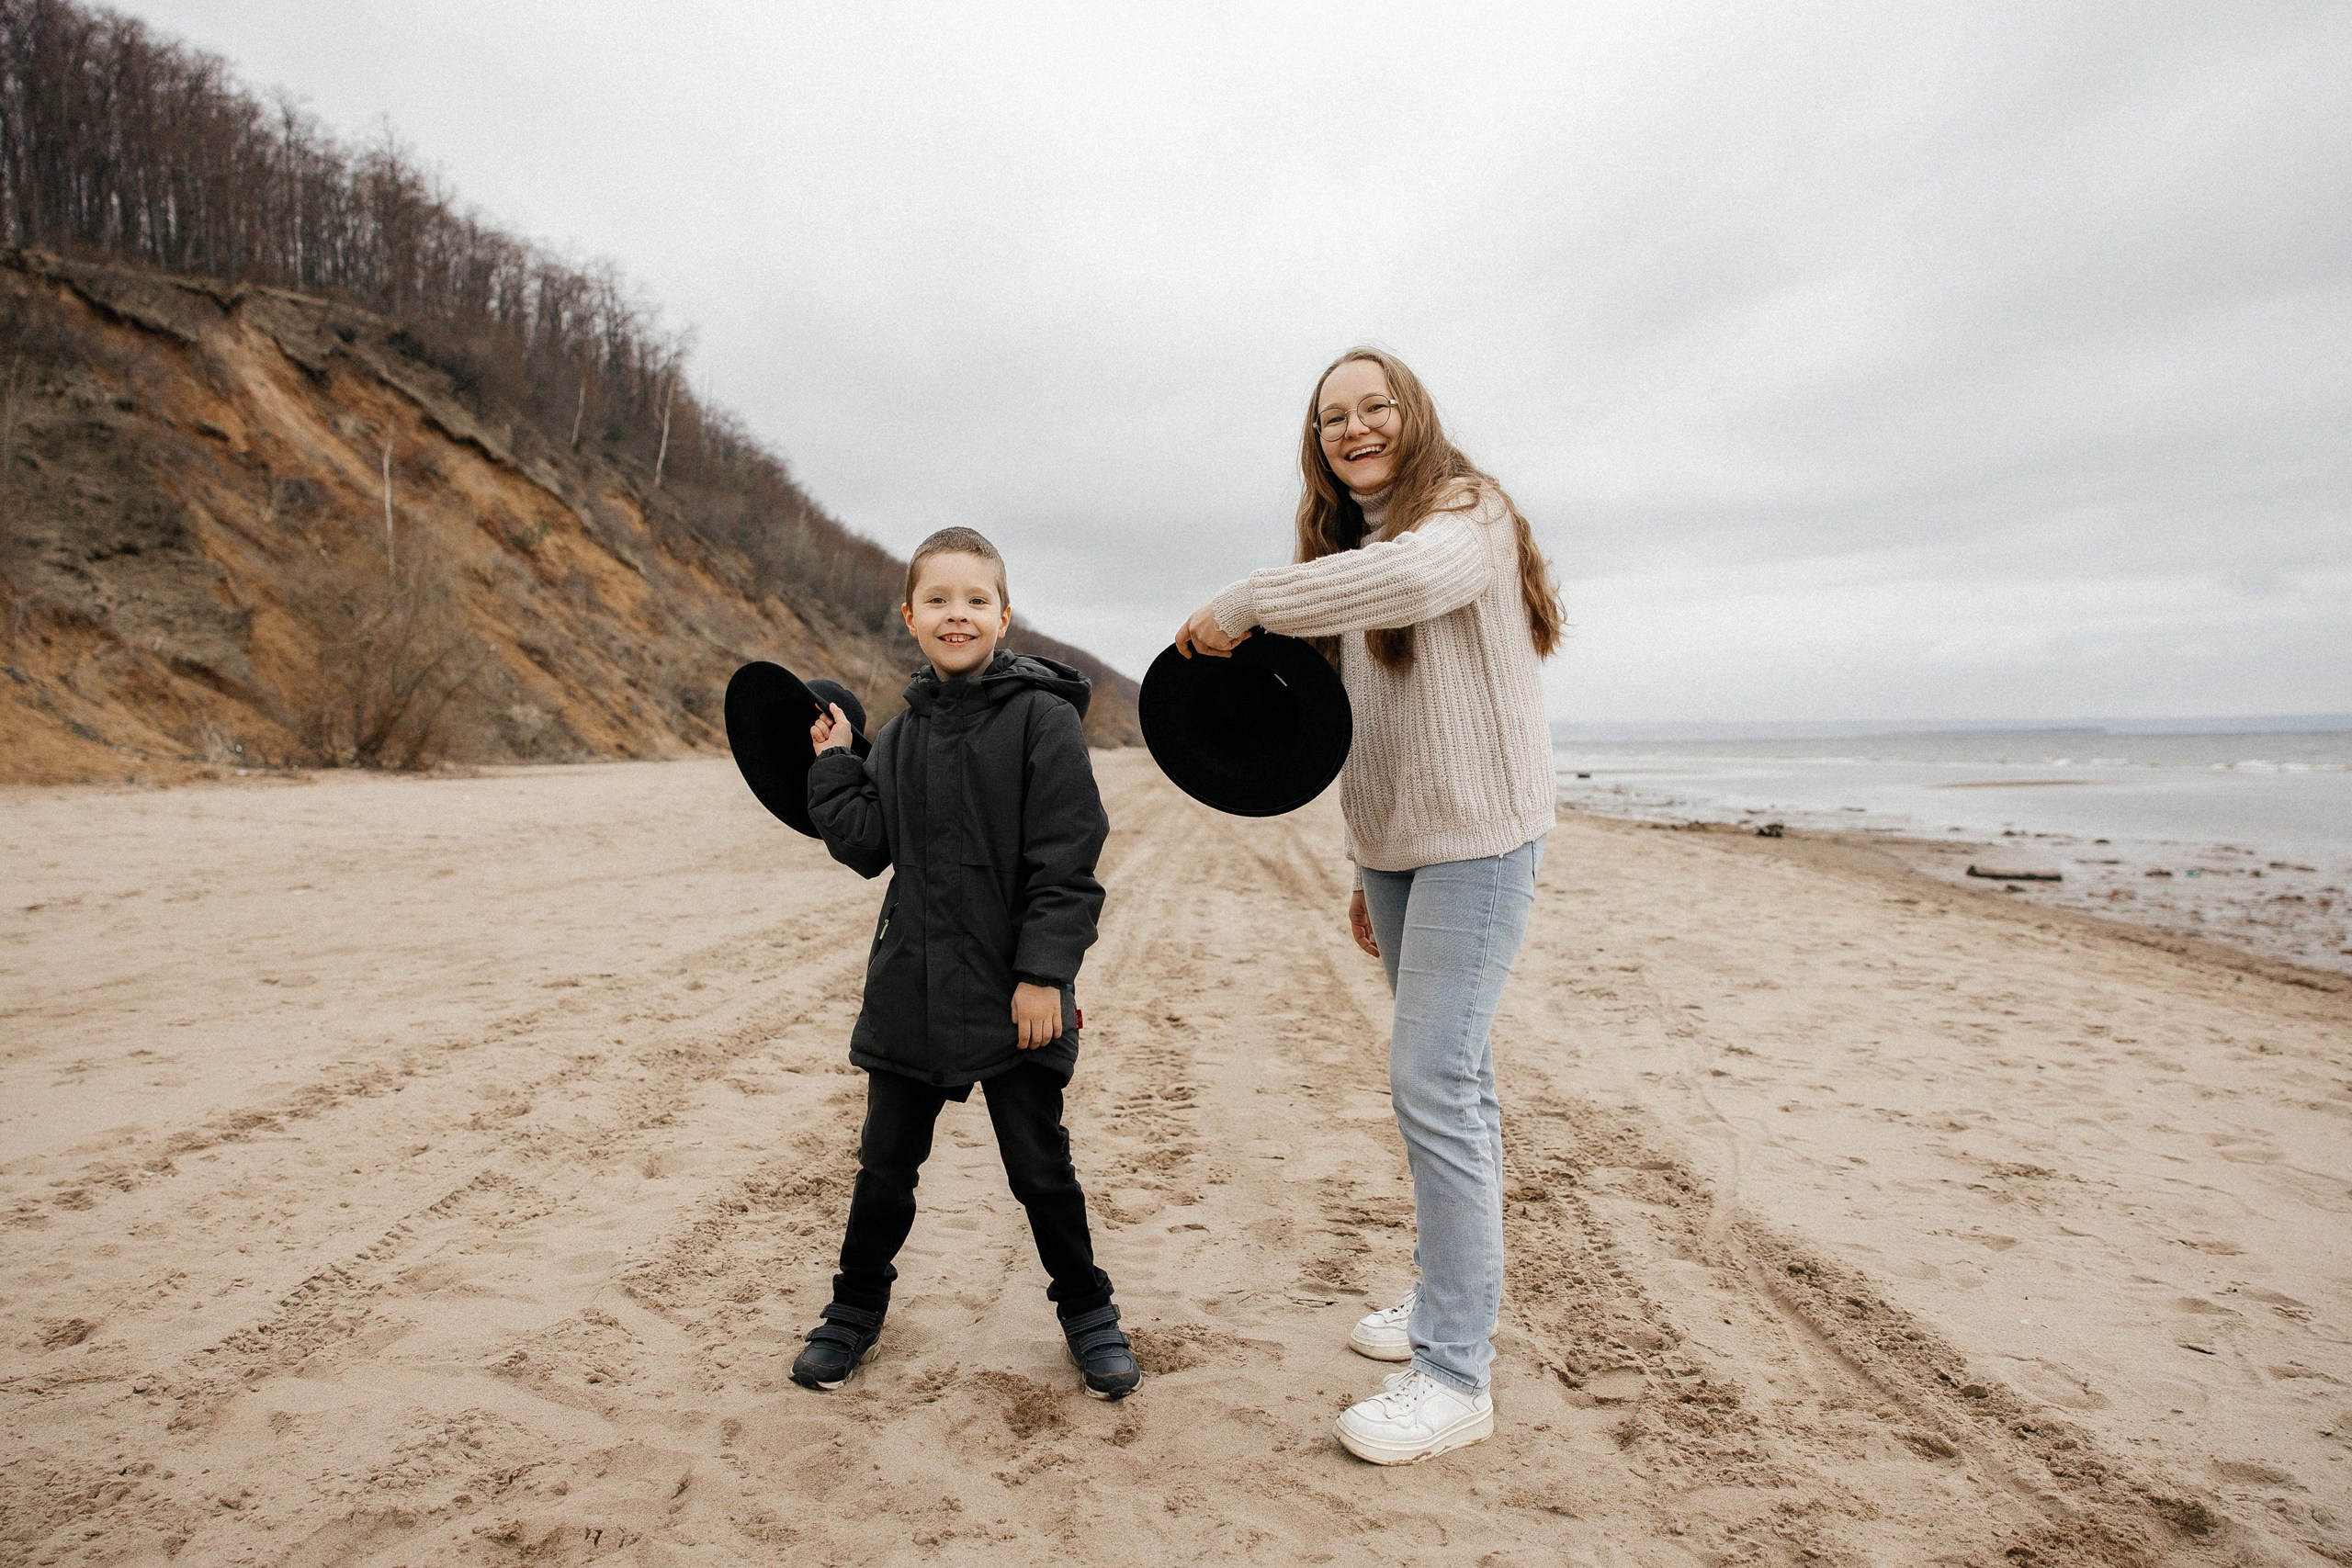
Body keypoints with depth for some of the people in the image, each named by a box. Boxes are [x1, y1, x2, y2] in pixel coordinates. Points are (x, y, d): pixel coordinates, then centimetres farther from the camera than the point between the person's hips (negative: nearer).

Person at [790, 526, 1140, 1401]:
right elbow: (867, 845, 5)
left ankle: (1087, 1313, 31)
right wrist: (831, 765, -1)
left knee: (1041, 1167, 10)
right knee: (885, 1163, 17)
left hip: (1014, 997, -5)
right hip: (910, 990, 5)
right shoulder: (903, 733, 8)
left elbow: (1066, 863, -14)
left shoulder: (1041, 718, -10)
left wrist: (1044, 975, -17)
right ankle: (857, 1307, 38)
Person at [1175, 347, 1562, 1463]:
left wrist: (1243, 605, -27)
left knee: (1432, 1083, -12)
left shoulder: (1469, 514, -8)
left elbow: (1409, 576, -35)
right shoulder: (1353, 547, 16)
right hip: (1398, 844, 8)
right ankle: (1451, 1296, 28)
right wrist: (1365, 870, 16)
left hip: (1480, 836, -8)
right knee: (1452, 1075, 15)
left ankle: (1455, 1373, -2)